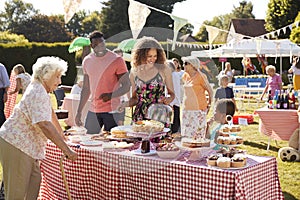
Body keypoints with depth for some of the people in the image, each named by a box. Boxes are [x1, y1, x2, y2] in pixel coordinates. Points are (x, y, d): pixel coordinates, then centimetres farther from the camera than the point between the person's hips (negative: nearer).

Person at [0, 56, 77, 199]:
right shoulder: (38, 93, -22)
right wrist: (66, 150, -34)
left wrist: (61, 135, 29)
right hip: (15, 144, -10)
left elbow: (50, 113, 24)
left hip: (27, 145, 10)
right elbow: (45, 125, -33)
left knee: (34, 181, 13)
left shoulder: (41, 90, 11)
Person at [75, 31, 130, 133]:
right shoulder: (87, 61, 10)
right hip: (93, 110, 5)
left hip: (111, 110, -5)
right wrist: (79, 112, 14)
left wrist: (111, 95, -26)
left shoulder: (116, 60, -7)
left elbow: (126, 86, -7)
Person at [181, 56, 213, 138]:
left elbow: (210, 91, -2)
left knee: (198, 136, -6)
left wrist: (209, 104, 6)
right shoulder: (185, 76, 10)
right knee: (186, 135, 7)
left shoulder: (200, 76, -9)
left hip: (198, 109, -6)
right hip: (186, 109, 7)